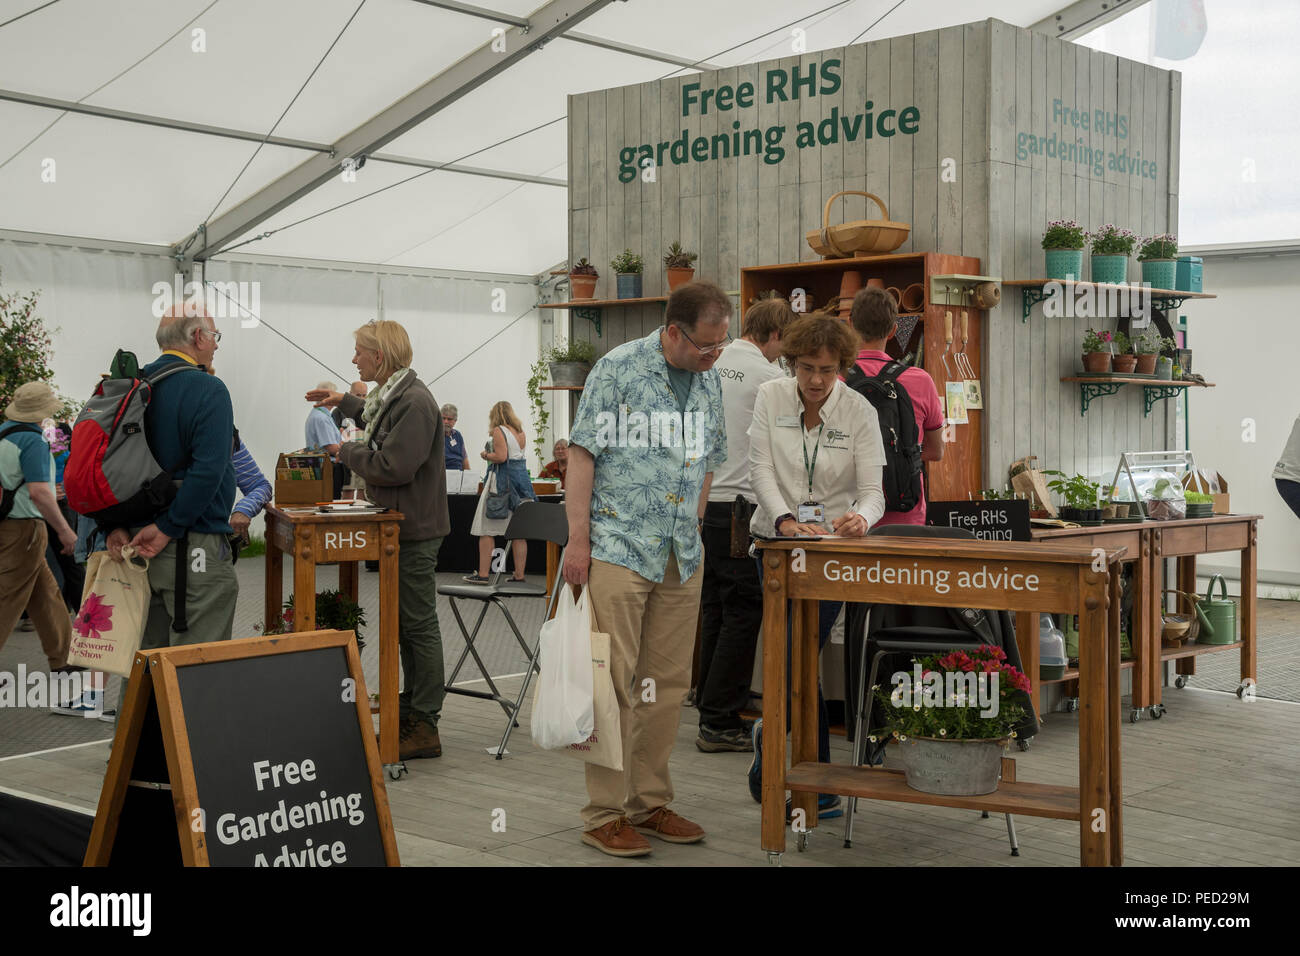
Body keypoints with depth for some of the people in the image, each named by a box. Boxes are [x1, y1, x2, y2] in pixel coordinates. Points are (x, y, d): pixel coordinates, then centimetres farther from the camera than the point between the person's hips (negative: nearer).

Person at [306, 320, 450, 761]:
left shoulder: (415, 402, -19)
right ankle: (410, 712, 25)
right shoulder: (392, 394, 13)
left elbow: (392, 465, -25)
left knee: (417, 622, -5)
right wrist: (344, 402, 32)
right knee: (404, 622, 15)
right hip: (399, 526, 10)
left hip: (415, 530, -10)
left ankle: (424, 727, 0)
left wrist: (347, 451, -10)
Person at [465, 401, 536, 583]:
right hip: (522, 476, 7)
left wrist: (486, 455, 0)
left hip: (503, 478, -7)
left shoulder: (498, 430, -8)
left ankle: (483, 574, -1)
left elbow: (501, 457, -18)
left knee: (487, 530, 0)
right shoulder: (520, 432, 13)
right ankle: (519, 575, 6)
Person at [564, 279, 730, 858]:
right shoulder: (618, 369, -6)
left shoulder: (709, 383, 12)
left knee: (669, 684, 10)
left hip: (682, 557, 6)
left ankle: (649, 803, 21)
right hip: (618, 550, -6)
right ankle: (604, 814, 4)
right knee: (614, 682, -4)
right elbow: (583, 453, -8)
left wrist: (692, 534, 16)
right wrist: (578, 539, -11)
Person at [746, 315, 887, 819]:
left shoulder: (860, 411, -6)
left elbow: (872, 491, -12)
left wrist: (859, 518, -35)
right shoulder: (771, 397, -3)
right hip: (778, 538, 0)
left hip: (833, 542, 0)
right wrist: (787, 520, -27)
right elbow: (761, 471, -10)